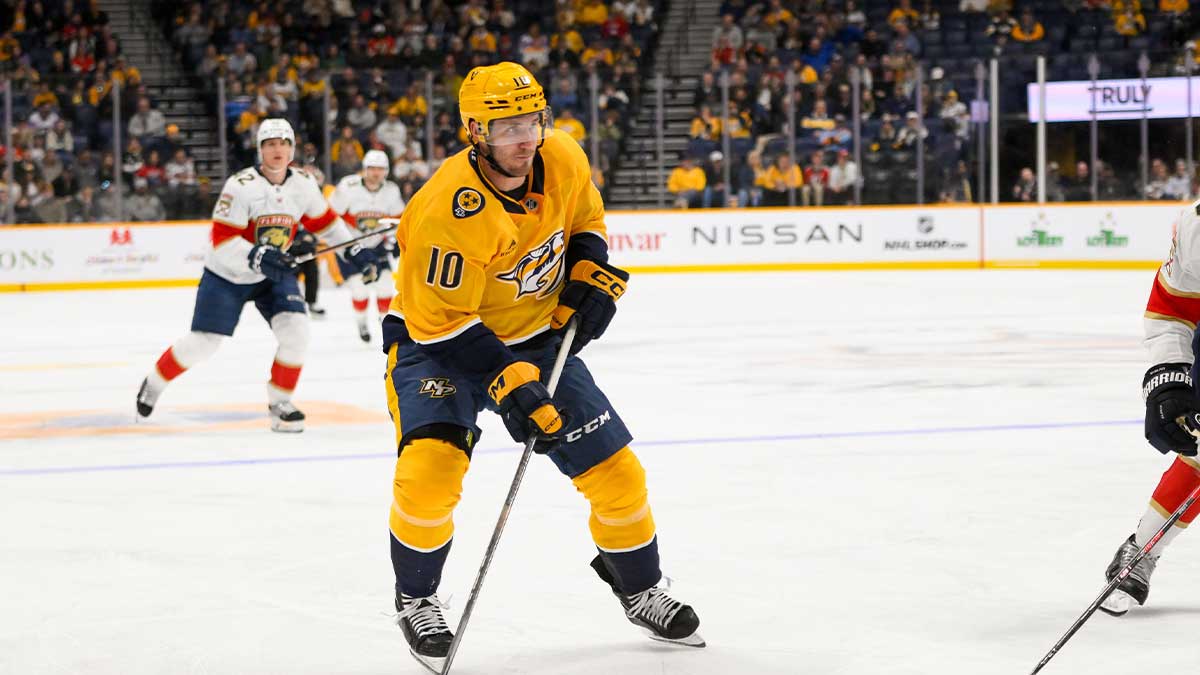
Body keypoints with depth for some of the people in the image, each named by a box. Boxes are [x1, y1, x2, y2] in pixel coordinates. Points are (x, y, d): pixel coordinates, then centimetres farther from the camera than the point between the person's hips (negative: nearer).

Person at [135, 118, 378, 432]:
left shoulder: (304, 185, -6)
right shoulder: (241, 185, -23)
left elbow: (324, 221, 11)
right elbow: (222, 239, -26)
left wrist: (354, 251, 7)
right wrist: (257, 257, -39)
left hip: (275, 274, 4)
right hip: (227, 275, -4)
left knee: (295, 331, -16)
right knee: (201, 343, -1)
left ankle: (279, 404, 1)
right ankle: (154, 383, 25)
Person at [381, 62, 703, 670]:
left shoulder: (563, 160, -13)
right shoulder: (449, 210, -32)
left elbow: (585, 222, 10)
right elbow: (440, 322, -27)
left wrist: (590, 277, -8)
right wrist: (509, 385, -32)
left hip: (535, 335, 5)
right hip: (434, 339, -5)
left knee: (614, 469, 3)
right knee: (430, 467, -27)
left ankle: (640, 590, 29)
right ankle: (415, 600, 0)